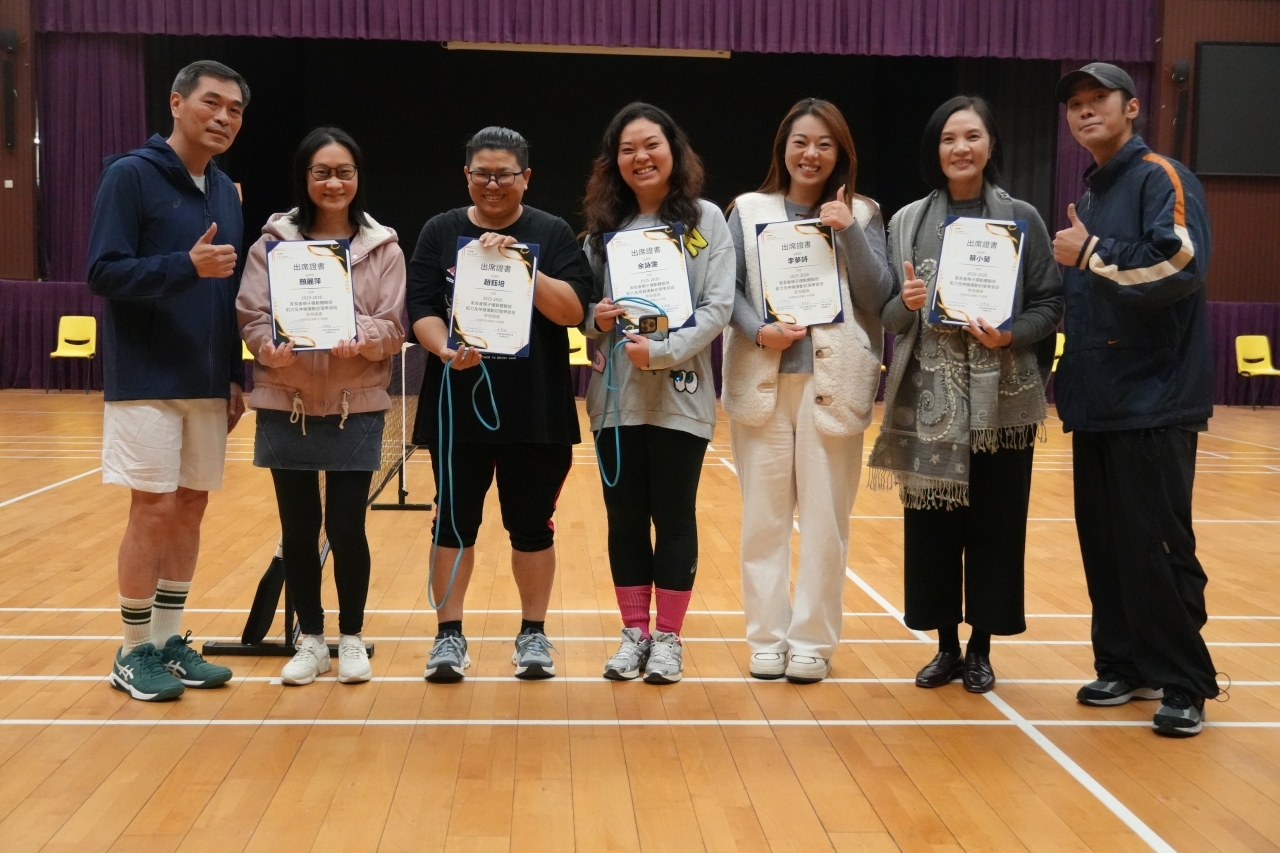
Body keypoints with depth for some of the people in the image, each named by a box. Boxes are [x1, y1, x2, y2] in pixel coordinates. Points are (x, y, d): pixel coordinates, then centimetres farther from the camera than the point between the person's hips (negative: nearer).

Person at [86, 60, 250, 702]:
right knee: (154, 508, -4)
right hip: (146, 381, -6)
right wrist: (185, 265, -28)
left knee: (190, 507, 9)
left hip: (206, 383, 6)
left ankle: (168, 641, 20)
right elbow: (104, 273, -15)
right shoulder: (130, 175, -8)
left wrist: (236, 375, 10)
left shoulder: (226, 192, 12)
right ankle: (133, 653, 9)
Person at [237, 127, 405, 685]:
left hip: (356, 409, -1)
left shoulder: (383, 246, 2)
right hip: (286, 407, 1)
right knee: (298, 529, 8)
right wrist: (273, 347, -21)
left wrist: (360, 339, -22)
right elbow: (251, 317, -1)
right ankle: (311, 641, 22)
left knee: (346, 527, 2)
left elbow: (394, 328, -2)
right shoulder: (274, 241, 3)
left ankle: (351, 639, 20)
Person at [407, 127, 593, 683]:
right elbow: (421, 310, 0)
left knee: (532, 526, 8)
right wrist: (446, 350, -20)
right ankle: (449, 634, 17)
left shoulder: (553, 233, 1)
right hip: (457, 406, 1)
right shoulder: (440, 232, 5)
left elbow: (573, 310, -10)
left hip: (537, 411, -1)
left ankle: (533, 633, 21)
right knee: (454, 523, 6)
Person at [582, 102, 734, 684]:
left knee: (674, 518, 4)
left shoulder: (705, 219, 0)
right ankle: (634, 633, 21)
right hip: (615, 397, 3)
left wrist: (663, 352, -20)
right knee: (625, 518, 8)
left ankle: (668, 637, 16)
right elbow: (579, 305, 13)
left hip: (680, 396, -3)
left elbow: (718, 307, -8)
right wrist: (596, 318, -9)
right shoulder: (603, 225, 10)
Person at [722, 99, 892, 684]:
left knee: (825, 517, 2)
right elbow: (727, 287, 1)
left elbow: (878, 298, -2)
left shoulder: (862, 215, 7)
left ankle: (813, 640, 11)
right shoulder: (749, 210, 7)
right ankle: (767, 637, 14)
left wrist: (848, 233, -12)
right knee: (764, 515, 5)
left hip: (832, 384, 0)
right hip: (763, 381, 0)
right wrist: (757, 331, -16)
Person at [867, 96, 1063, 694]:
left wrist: (1011, 334, -17)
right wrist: (905, 303, -16)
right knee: (931, 523, 5)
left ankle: (980, 648, 19)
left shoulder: (1022, 218, 2)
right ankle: (946, 645, 19)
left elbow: (1050, 304, 1)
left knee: (993, 523, 4)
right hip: (929, 400, 1)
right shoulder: (909, 221, 6)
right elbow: (885, 314, 6)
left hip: (1001, 401, -1)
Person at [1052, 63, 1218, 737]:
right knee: (1104, 543, 10)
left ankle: (1184, 682, 6)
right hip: (1096, 402, 8)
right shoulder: (1088, 195, 18)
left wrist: (1091, 253, -16)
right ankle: (1125, 665, 21)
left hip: (1153, 403, -8)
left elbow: (1181, 266, -23)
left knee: (1156, 546, -5)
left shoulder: (1162, 179, -7)